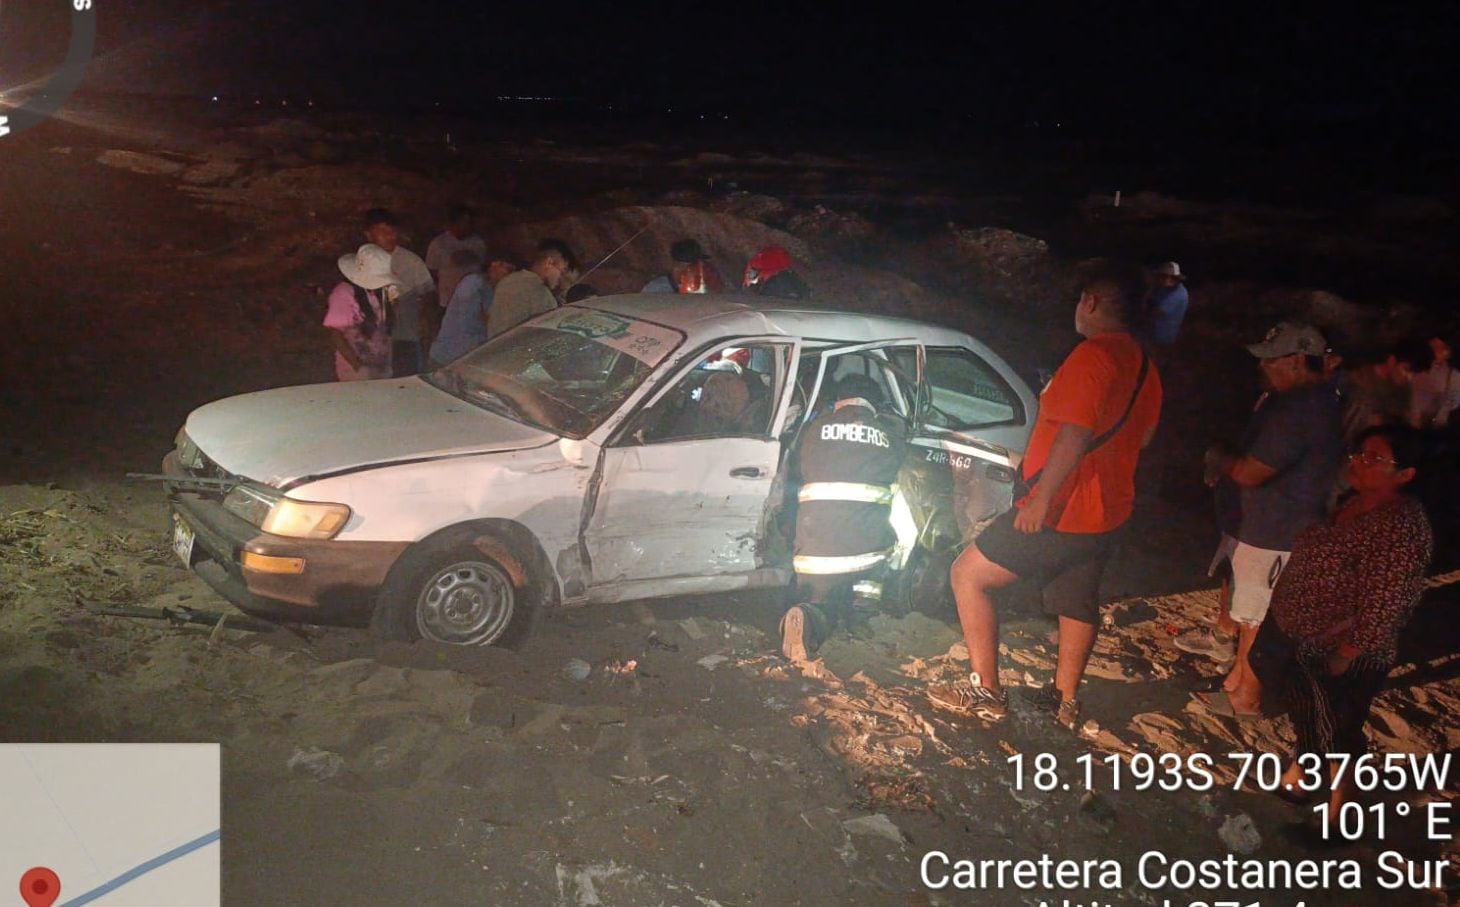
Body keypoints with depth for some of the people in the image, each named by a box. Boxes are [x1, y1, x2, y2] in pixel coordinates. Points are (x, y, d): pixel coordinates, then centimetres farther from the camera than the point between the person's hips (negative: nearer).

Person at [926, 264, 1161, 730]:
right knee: (1079, 603, 21)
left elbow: (1075, 434, -31)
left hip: (1059, 511, -9)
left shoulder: (1091, 356, -20)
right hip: (1107, 511, 9)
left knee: (968, 574, 1)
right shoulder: (1143, 365, 9)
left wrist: (1042, 498, -30)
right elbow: (1143, 434, 24)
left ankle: (985, 692, 3)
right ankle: (1065, 701, 30)